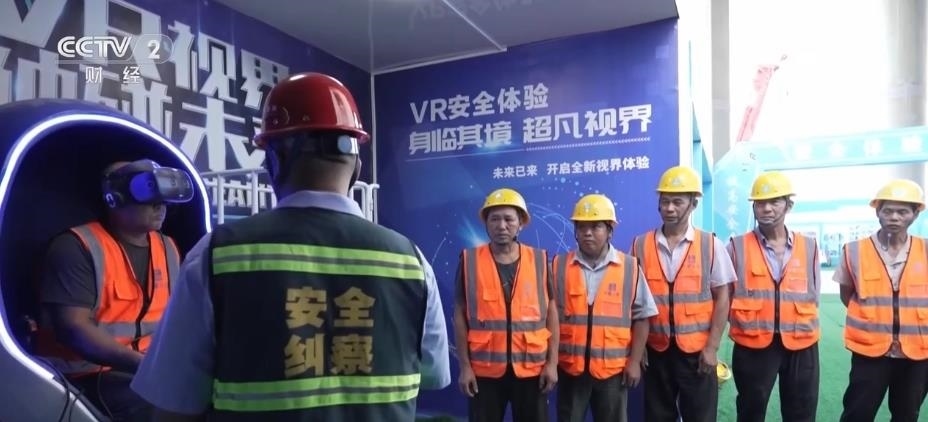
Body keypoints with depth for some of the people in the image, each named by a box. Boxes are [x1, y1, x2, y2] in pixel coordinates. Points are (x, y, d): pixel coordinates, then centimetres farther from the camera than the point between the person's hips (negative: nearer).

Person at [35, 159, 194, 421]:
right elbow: (73, 328, -20)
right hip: (85, 376, -7)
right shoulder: (77, 247, -11)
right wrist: (144, 364, -30)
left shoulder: (167, 249, 10)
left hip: (151, 369, 7)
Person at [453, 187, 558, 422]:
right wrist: (464, 365, -3)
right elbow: (460, 316, 0)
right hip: (484, 369, -1)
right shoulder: (470, 260, -2)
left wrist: (552, 362, 0)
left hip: (532, 367, 1)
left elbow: (551, 313, 4)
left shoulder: (539, 260, 1)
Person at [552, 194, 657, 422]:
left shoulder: (630, 267, -2)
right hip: (569, 367, 1)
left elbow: (641, 318, 1)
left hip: (613, 368, 0)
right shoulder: (558, 267, 0)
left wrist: (634, 361, -3)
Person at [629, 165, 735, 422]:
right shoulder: (641, 245, 0)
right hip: (656, 351, 1)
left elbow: (722, 298, -1)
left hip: (697, 350, -1)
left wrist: (712, 347, -6)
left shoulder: (711, 245, -3)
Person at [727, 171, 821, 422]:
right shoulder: (738, 246, -3)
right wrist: (747, 324, -3)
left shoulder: (809, 246, 4)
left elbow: (813, 295, 10)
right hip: (752, 345, -2)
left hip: (801, 345, 2)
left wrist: (799, 326, 4)